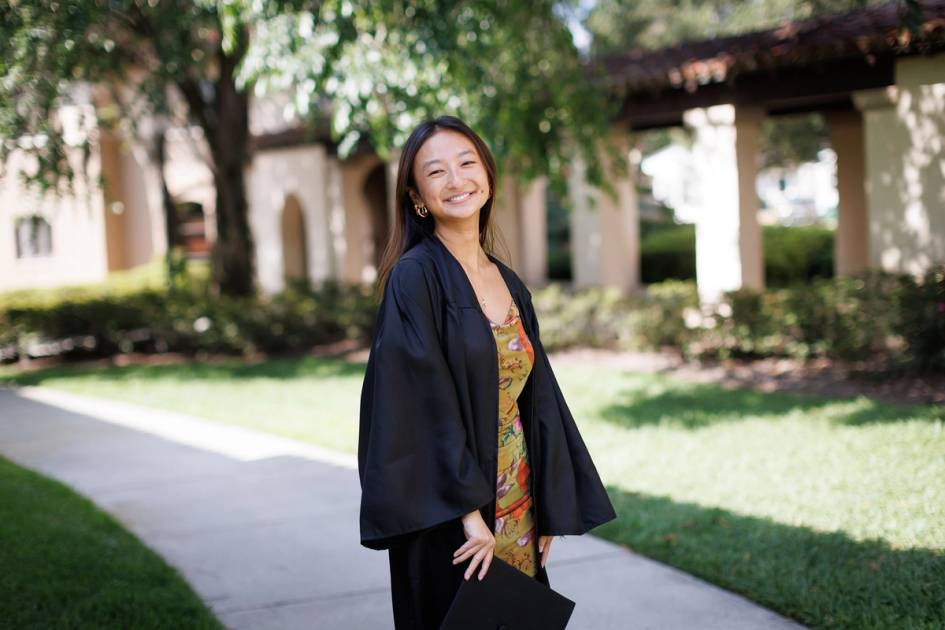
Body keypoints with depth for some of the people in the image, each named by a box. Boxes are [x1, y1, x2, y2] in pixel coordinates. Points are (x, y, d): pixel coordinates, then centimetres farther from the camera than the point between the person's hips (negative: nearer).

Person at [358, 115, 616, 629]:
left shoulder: (509, 285, 10)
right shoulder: (413, 278, -12)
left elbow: (538, 402, 11)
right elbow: (425, 404, -17)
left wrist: (549, 510, 7)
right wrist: (469, 512, -20)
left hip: (517, 514, 7)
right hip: (449, 525, -6)